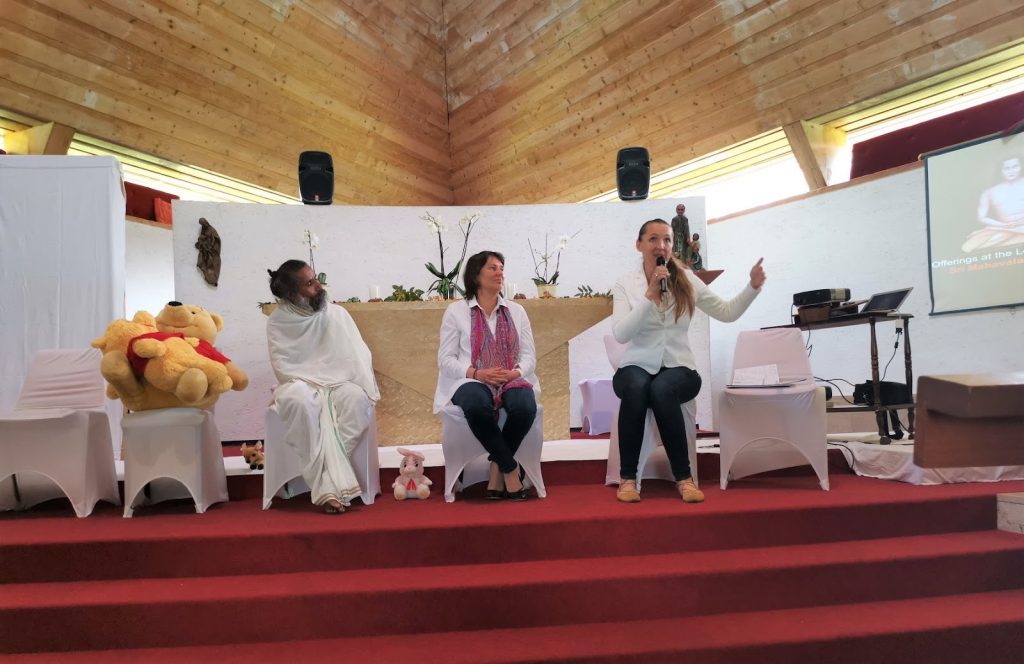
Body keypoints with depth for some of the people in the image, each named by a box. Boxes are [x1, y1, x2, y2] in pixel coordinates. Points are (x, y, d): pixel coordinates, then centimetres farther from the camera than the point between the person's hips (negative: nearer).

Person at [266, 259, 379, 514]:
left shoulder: (336, 314, 3)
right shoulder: (277, 322, 1)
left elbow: (358, 355, -2)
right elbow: (283, 368, -5)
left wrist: (366, 388, -17)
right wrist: (311, 384, -18)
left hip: (338, 383, 2)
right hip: (301, 384, -1)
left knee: (358, 398, -33)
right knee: (298, 401, -38)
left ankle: (327, 482, -29)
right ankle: (330, 486, -36)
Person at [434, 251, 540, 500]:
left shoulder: (516, 310, 16)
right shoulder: (456, 310, 7)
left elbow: (529, 355, 11)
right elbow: (446, 359, 1)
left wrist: (515, 372, -12)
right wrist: (477, 373, -15)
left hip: (512, 380, 3)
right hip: (471, 381, -2)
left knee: (525, 407, -33)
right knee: (477, 407, -38)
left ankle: (497, 467, -11)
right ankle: (510, 468, -18)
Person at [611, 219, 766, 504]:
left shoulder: (687, 280, 6)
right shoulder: (625, 283, 0)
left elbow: (727, 312, 10)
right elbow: (620, 334, -12)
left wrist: (753, 287, -4)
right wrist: (649, 295, -19)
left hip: (678, 368, 1)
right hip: (637, 367, -1)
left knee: (662, 389, -35)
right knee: (637, 387, -36)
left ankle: (684, 476, -19)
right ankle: (627, 476, -21)